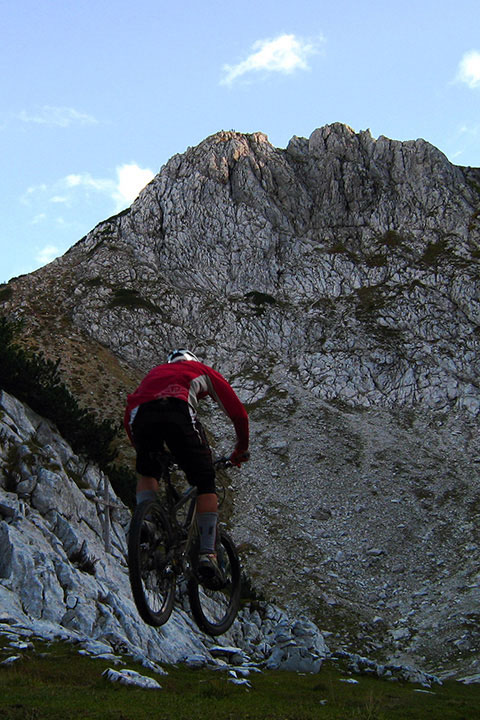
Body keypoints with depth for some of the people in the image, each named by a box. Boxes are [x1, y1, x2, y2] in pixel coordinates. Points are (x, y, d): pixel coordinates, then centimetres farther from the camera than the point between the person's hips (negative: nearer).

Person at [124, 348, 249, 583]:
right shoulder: (202, 370, 36)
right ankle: (207, 553, -2)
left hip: (140, 413, 3)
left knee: (147, 471, 29)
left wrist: (140, 449, 44)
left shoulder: (154, 372, 43)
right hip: (178, 410, -3)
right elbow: (238, 413, 31)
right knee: (205, 482, 9)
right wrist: (241, 449, 45)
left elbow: (128, 416, 33)